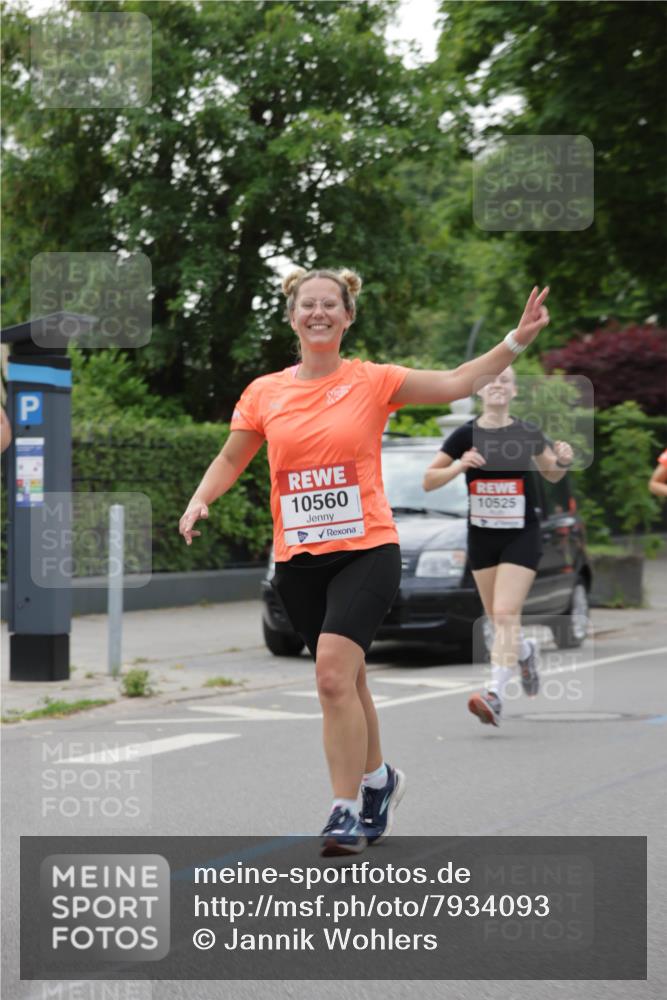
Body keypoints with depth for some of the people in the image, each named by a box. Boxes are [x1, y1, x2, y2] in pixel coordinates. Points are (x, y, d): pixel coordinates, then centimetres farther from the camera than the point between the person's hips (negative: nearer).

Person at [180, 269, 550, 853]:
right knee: (345, 680, 16)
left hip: (366, 550, -4)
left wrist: (516, 341, -10)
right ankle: (378, 778, 41)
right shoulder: (264, 394, 6)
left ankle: (346, 812, -14)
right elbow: (230, 460, 17)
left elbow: (457, 383, -1)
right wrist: (201, 501, 0)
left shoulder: (373, 381, -1)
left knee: (334, 673, -21)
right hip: (298, 561, 4)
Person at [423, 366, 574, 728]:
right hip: (482, 536, 3)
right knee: (495, 618, 12)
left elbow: (552, 475, 13)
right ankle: (524, 652, 45)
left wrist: (563, 461, -9)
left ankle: (495, 694, -21)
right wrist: (459, 466, -20)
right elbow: (428, 480, -3)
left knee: (506, 613, -16)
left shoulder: (528, 434, -3)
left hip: (522, 536, -2)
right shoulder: (466, 436, -4)